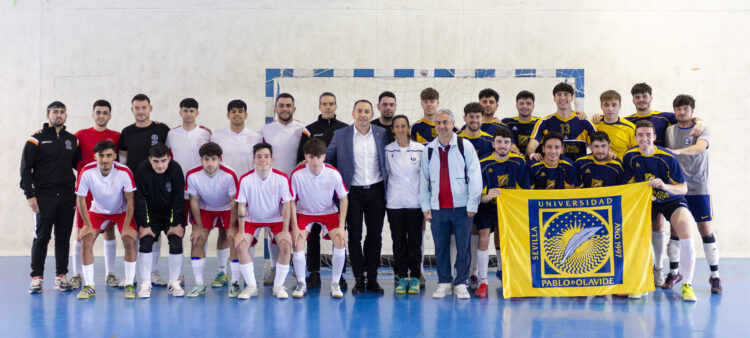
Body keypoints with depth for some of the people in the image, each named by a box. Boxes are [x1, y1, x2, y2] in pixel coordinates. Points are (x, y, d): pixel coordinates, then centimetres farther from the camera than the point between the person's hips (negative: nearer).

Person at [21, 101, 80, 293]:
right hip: (44, 197, -3)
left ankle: (61, 276, 12)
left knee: (63, 238, 5)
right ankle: (37, 277, 6)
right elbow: (25, 169, -2)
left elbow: (79, 165, 19)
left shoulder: (72, 140, 12)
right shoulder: (37, 139, 0)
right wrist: (30, 195, -9)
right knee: (41, 237, -1)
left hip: (67, 198, 3)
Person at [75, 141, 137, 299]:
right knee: (86, 241, -16)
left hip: (121, 211, -1)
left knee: (130, 241, -20)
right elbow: (80, 199, -13)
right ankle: (89, 286, -6)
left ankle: (129, 285, -7)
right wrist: (87, 225, -15)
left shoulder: (124, 172, -26)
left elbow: (130, 201, -16)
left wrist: (126, 226, -20)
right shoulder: (87, 172, -23)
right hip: (97, 211, 1)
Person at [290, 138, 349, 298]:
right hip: (304, 212, 0)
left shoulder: (333, 174, -20)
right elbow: (292, 201, -9)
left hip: (329, 212, 0)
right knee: (297, 243, -21)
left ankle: (335, 284, -2)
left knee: (340, 242, -20)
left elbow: (343, 199, -7)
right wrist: (295, 227, -14)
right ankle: (301, 284, 0)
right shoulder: (297, 174, -22)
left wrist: (341, 227, -12)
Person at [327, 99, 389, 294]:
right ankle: (359, 279, 10)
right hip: (353, 192, -1)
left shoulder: (382, 134, 4)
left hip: (376, 191, 1)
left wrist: (387, 185, 5)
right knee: (354, 236, 2)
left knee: (375, 236, 5)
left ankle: (372, 278, 14)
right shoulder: (340, 135, 1)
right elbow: (326, 159, 8)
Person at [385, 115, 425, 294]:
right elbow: (385, 173, 11)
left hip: (415, 202, -1)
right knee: (398, 241, 4)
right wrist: (385, 196, 8)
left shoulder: (420, 149, 0)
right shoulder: (387, 150, 2)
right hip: (394, 203, 1)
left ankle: (415, 277, 11)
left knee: (414, 240, 2)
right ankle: (402, 277, 11)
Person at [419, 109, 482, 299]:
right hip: (437, 208, 2)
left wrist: (472, 205, -6)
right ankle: (444, 283, 16)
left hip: (461, 207, -2)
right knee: (441, 247, 5)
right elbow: (423, 179, 13)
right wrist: (425, 206, 8)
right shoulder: (429, 150, 9)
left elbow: (475, 176, -2)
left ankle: (461, 284, 12)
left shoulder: (465, 146, 0)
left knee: (463, 247, 0)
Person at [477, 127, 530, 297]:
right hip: (488, 207, -2)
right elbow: (479, 196, -17)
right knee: (483, 237, -19)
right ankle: (482, 282, -15)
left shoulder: (519, 162, -10)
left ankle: (503, 275, 30)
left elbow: (524, 191, -5)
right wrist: (487, 197, -39)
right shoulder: (484, 164, -16)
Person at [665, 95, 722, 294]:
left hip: (698, 188, -3)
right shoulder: (669, 130, 10)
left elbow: (700, 147, -23)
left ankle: (715, 276, 4)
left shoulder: (702, 130, -2)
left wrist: (678, 151, -40)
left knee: (706, 230, -4)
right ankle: (674, 272, 14)